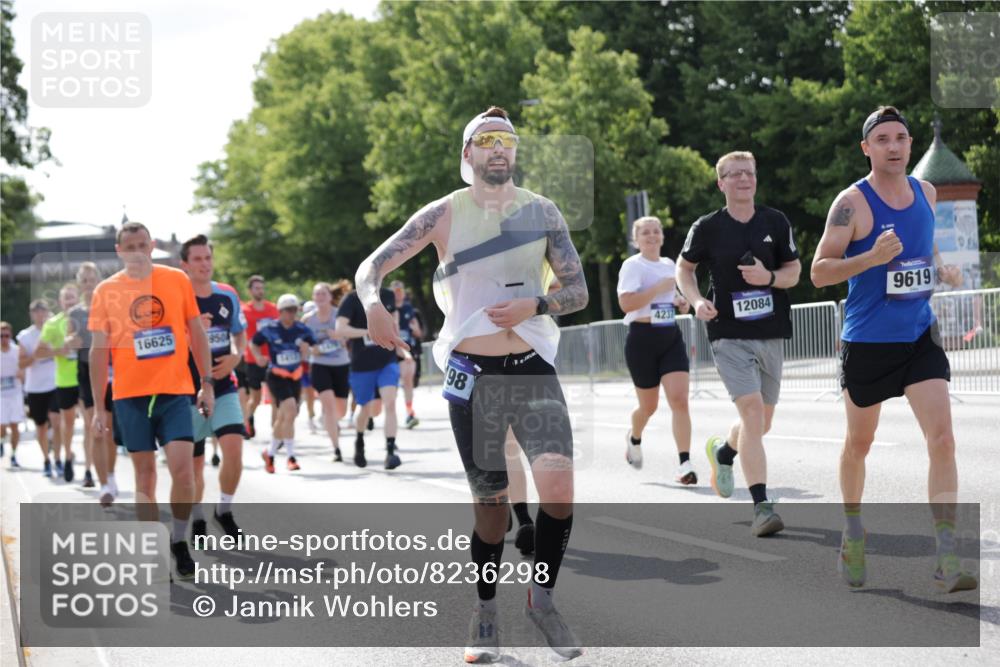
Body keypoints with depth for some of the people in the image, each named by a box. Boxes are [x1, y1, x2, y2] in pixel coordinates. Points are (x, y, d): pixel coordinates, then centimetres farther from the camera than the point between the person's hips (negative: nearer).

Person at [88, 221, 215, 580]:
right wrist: (99, 408, 1)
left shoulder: (177, 280, 2)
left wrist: (206, 383, 3)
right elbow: (98, 350, 4)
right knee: (145, 473, 5)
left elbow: (196, 333, 8)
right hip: (130, 395, 0)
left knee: (183, 468, -12)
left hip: (175, 391, 0)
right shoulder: (106, 291, 1)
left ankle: (179, 541, 9)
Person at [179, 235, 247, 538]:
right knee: (194, 462, 7)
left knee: (234, 449, -15)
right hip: (189, 392, -2)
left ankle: (224, 510, 7)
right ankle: (197, 520, 28)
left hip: (224, 390, 2)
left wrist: (236, 356, -3)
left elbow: (240, 334, 18)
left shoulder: (228, 296, 4)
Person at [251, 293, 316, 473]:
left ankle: (270, 455, 34)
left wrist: (306, 349, -15)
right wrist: (259, 357, -11)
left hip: (295, 377, 5)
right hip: (276, 376, -5)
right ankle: (291, 457, -18)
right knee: (290, 410, -22)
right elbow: (253, 343, 6)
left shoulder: (302, 330, -1)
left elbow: (308, 354, 7)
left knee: (284, 417, 15)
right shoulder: (270, 330, -9)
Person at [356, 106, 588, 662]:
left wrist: (535, 305, -14)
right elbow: (371, 266, -1)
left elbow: (578, 291, 6)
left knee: (558, 486, -18)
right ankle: (485, 612, 25)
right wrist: (373, 302, -24)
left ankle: (542, 597, 4)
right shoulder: (443, 214, 1)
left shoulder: (541, 212, 5)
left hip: (533, 369, 1)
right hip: (472, 376, -1)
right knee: (490, 501, 5)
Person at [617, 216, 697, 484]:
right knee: (649, 406, 8)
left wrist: (679, 301, 10)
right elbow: (626, 303, -21)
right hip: (643, 338, -5)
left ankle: (685, 463, -15)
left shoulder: (669, 265, 14)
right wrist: (659, 288, -20)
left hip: (671, 337, 5)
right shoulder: (632, 265, -7)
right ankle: (634, 438, 42)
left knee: (679, 399, -13)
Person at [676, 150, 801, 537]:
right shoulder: (708, 228, -2)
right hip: (729, 334, -4)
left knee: (762, 422, 13)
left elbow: (794, 271, 8)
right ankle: (762, 506, -20)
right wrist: (696, 300, -6)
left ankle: (722, 450, 47)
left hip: (771, 334, 4)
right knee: (752, 411, -19)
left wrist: (770, 277, -13)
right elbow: (684, 267, 12)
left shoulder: (776, 223, 4)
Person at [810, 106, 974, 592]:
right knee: (859, 443, 12)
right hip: (866, 341, -3)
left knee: (942, 439, -11)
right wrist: (873, 258, -26)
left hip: (920, 336, 4)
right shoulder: (852, 203, -11)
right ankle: (852, 534, 37)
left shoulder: (926, 192, 6)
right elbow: (819, 271, -13)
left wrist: (940, 270, 6)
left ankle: (947, 562, -12)